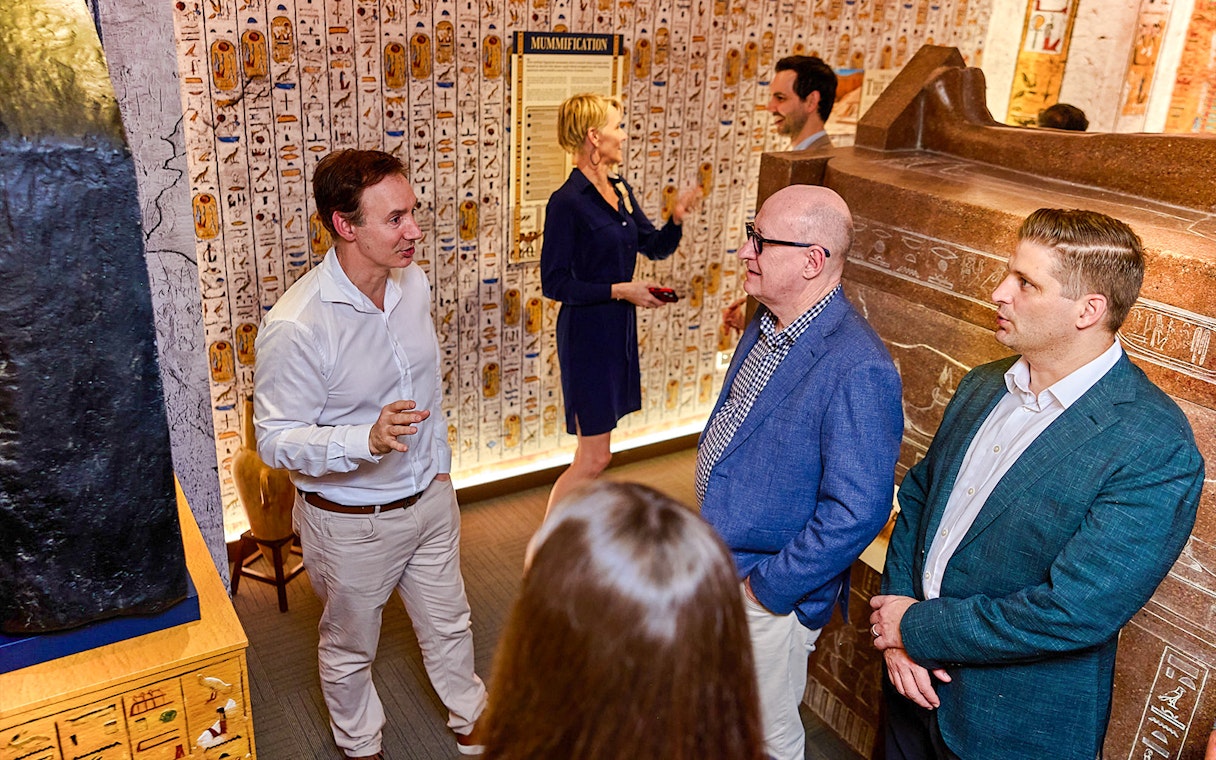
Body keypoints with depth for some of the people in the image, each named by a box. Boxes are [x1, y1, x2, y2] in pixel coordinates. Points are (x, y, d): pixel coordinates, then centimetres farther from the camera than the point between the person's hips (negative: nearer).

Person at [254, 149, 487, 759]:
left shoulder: (413, 283, -7)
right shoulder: (295, 328, -29)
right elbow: (276, 440, -22)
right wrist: (368, 440, -39)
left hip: (430, 501, 5)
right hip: (350, 521, -5)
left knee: (448, 624, 24)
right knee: (350, 648, 21)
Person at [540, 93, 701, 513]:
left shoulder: (620, 190, 9)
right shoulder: (568, 202, -16)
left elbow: (655, 246, 14)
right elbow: (554, 283, -17)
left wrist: (677, 218, -5)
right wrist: (620, 290, -19)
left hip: (618, 330, 8)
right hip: (587, 333, -8)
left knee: (591, 450, 17)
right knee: (595, 456, -3)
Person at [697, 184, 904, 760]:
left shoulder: (857, 371, -30)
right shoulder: (767, 325, 0)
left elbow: (857, 512, -29)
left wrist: (769, 586, -20)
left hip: (771, 593, -8)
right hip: (718, 565, 8)